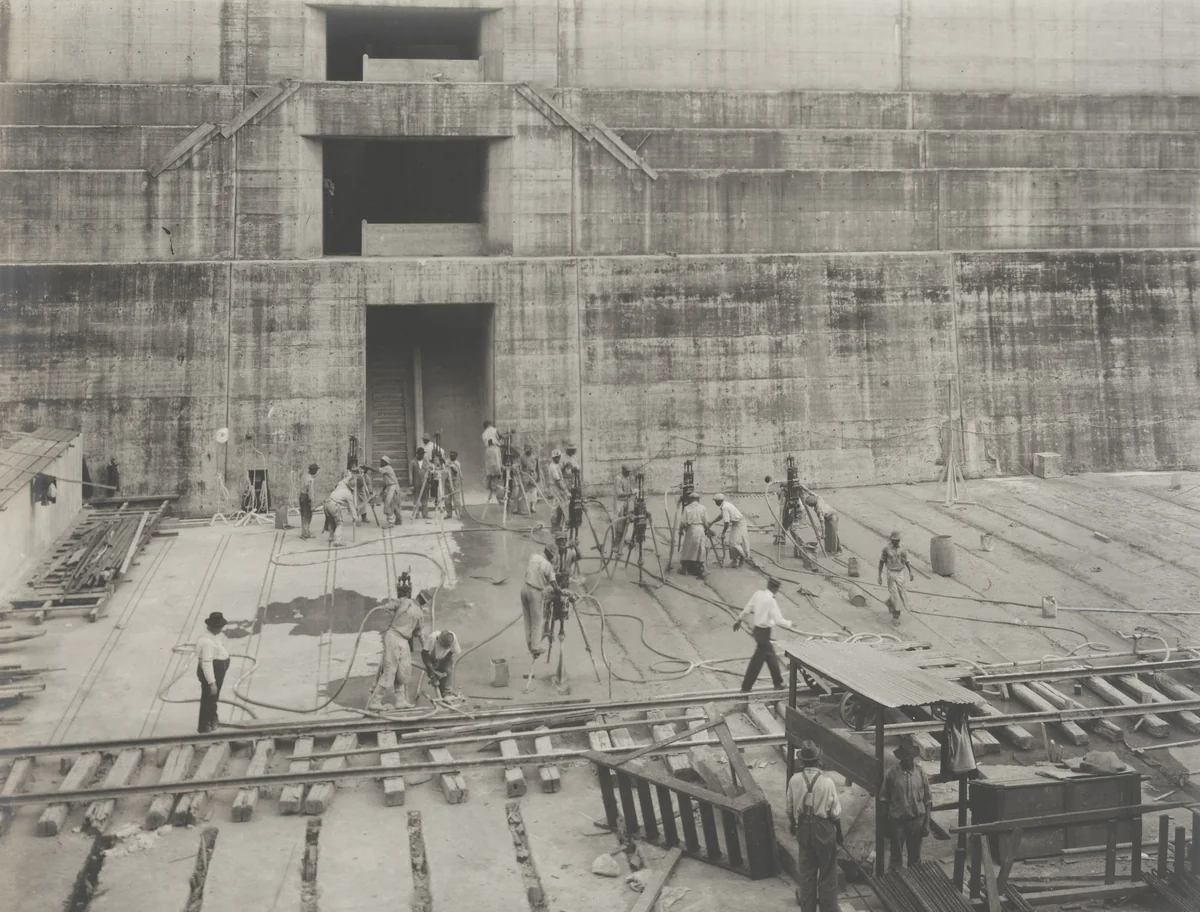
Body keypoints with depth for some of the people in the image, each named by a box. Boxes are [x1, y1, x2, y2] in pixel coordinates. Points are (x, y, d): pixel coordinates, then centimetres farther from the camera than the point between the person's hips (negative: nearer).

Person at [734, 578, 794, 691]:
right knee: (757, 660, 1)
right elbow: (778, 620, -22)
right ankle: (746, 687, 7)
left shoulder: (758, 594, -1)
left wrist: (739, 620, 20)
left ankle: (778, 683, 30)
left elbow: (747, 608, 8)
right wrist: (789, 624, -5)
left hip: (757, 629, 8)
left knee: (771, 656, 19)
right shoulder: (771, 600, -22)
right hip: (764, 632, -8)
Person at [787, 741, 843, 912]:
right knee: (827, 873, 12)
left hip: (803, 829, 3)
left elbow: (790, 808, 2)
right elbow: (835, 812, -11)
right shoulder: (827, 782, -19)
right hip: (824, 829, -3)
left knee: (806, 872, 17)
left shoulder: (794, 781, -11)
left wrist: (792, 826, 20)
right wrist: (839, 832, 5)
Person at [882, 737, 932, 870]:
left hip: (916, 820, 2)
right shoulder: (892, 773, -10)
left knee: (915, 856, 15)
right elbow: (884, 800, -3)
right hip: (897, 820, -2)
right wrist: (885, 824, -3)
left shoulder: (921, 773, -5)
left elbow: (927, 801, 2)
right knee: (895, 855, 9)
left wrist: (927, 824, -1)